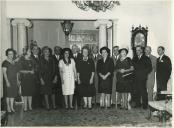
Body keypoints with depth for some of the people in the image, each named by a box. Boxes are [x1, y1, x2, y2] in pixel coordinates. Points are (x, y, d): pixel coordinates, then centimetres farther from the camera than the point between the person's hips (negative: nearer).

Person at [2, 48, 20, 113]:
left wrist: (17, 80, 9)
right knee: (8, 94, -1)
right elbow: (4, 73, -12)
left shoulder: (15, 63, 12)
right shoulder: (5, 62, -6)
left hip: (14, 81, 6)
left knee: (13, 94, 7)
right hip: (8, 81, -5)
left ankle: (12, 107, 15)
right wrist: (7, 81, -18)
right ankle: (8, 107, 9)